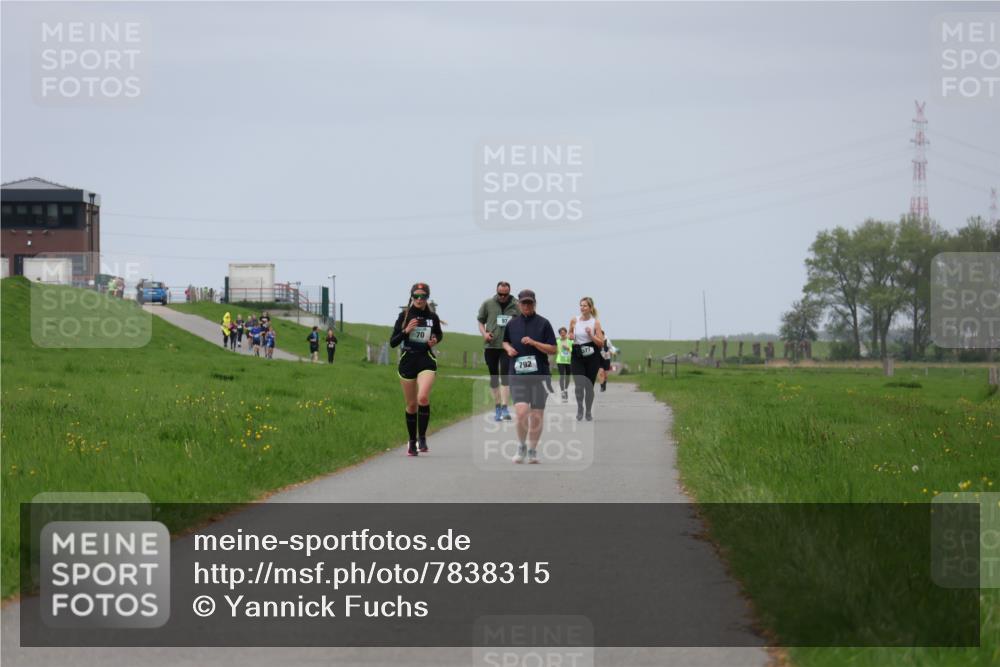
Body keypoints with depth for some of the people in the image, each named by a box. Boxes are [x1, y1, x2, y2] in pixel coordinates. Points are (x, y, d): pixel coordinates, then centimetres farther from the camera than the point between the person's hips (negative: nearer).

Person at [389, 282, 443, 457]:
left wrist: (435, 341, -1)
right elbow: (393, 342, -2)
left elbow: (439, 334, 22)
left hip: (426, 360, -1)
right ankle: (412, 442, 22)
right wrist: (406, 331, -18)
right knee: (411, 405, 7)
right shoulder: (404, 316, -1)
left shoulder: (432, 317, 2)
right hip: (407, 361, 1)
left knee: (423, 397, -24)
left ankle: (422, 437, -10)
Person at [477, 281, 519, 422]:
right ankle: (497, 406, 20)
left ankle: (504, 407, -18)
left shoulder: (516, 306, 1)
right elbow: (480, 321, 12)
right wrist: (484, 333, -6)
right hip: (491, 345, 2)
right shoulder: (488, 304, 4)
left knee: (505, 375, -14)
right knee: (493, 377, 9)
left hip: (508, 346, -2)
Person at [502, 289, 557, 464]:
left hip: (539, 375, -1)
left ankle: (532, 449, 21)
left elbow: (553, 349, -2)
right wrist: (508, 348, 5)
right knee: (521, 411, -15)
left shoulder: (543, 323, 0)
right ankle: (521, 446, 5)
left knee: (536, 415, 4)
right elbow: (505, 341, 27)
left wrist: (534, 343, -15)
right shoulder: (512, 324, 9)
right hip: (518, 375, 1)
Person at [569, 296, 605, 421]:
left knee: (589, 386, 6)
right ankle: (580, 409, 7)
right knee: (579, 385, -14)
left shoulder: (595, 322, -2)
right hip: (577, 355, 1)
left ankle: (588, 412, 22)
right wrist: (570, 337, 0)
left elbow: (601, 343, -3)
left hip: (591, 356, -1)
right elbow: (570, 335, 23)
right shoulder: (574, 321, 4)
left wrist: (591, 335, -17)